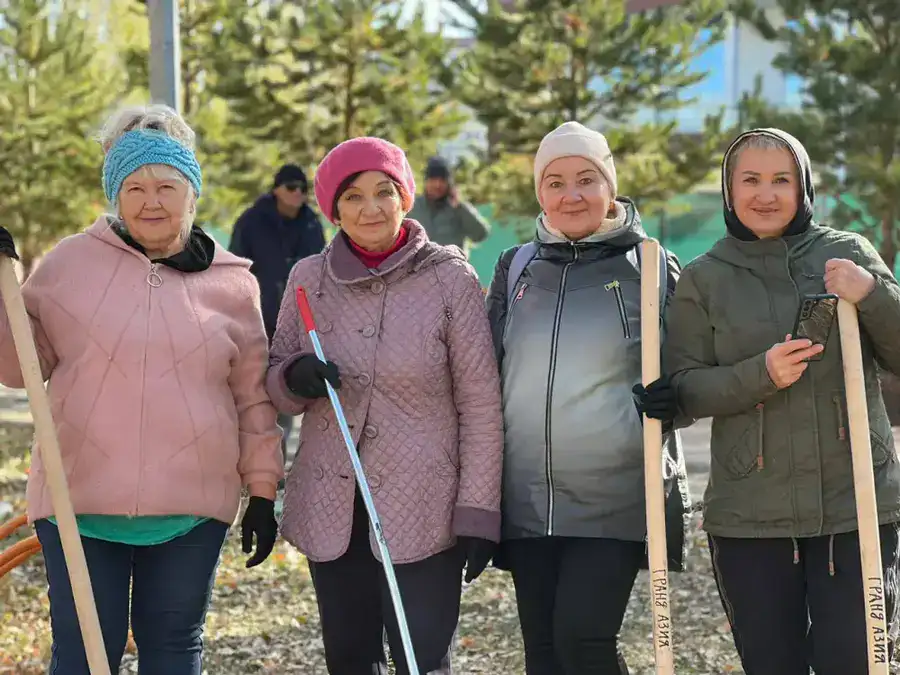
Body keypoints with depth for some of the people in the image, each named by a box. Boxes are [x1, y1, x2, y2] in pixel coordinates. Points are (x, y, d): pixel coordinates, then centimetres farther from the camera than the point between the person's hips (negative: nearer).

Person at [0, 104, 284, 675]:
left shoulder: (231, 282, 4)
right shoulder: (71, 263, 2)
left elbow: (254, 395, 10)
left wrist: (263, 489, 8)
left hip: (192, 509, 1)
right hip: (80, 501, -1)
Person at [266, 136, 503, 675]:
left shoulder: (450, 277, -5)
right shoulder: (309, 278, 4)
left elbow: (480, 403, -3)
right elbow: (276, 387, 12)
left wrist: (479, 512, -6)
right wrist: (295, 377, -12)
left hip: (424, 509, -3)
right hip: (332, 509, 4)